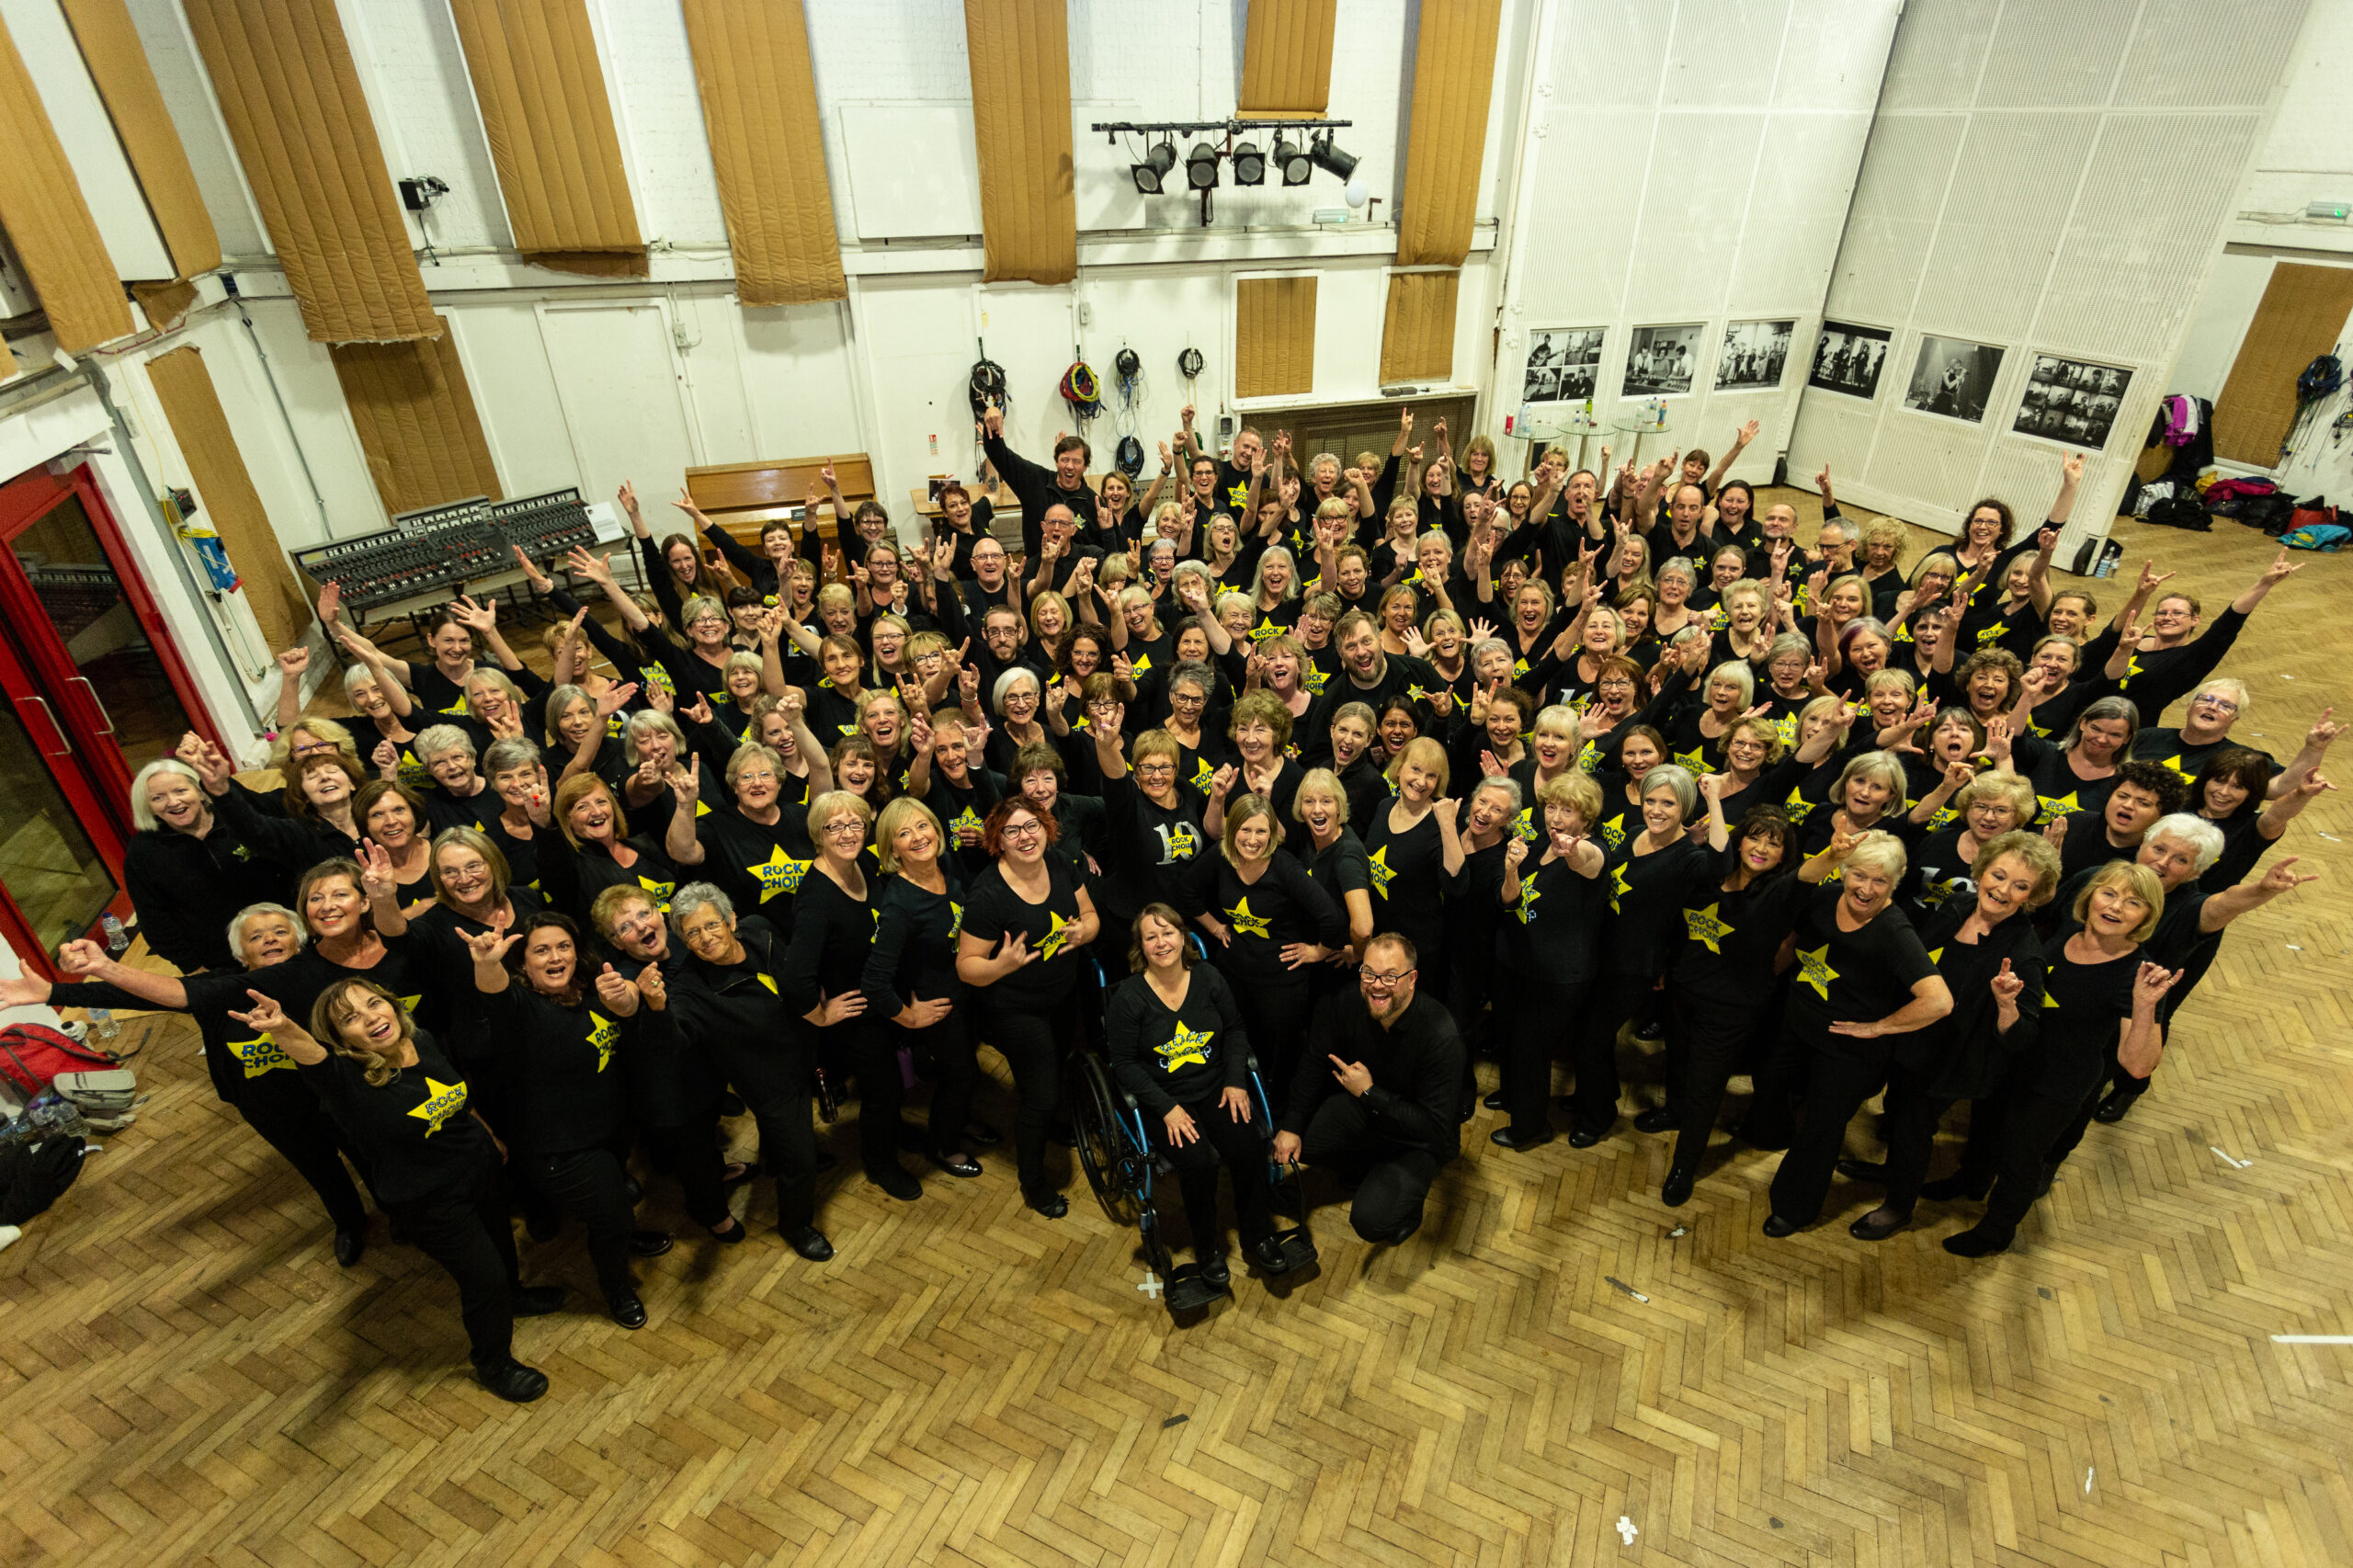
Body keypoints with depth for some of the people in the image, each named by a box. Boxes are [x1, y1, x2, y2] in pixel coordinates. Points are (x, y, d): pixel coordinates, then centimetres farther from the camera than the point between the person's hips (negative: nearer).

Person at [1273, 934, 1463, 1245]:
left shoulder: (1441, 1035, -33)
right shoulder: (1347, 1004, -18)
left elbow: (1435, 1126, -29)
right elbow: (1314, 1062, -4)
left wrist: (1370, 1093, -29)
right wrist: (1291, 1125, -11)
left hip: (1416, 1138, -5)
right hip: (1364, 1108, 5)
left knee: (1372, 1221, -24)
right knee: (1283, 1141, -8)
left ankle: (1409, 1195, 12)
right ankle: (1370, 1173, 14)